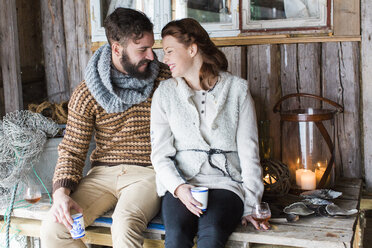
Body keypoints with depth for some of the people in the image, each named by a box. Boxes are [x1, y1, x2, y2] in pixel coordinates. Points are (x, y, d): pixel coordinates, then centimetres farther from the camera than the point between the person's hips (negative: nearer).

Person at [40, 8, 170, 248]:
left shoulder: (166, 78, 0)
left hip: (147, 172, -2)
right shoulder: (86, 94, 1)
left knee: (125, 224, -34)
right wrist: (61, 193, -13)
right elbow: (72, 150, 1)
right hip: (103, 173, 2)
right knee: (53, 228, -19)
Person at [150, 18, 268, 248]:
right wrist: (178, 187, -14)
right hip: (180, 184, 1)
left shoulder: (237, 88, 5)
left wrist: (250, 204, -3)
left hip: (225, 183, -1)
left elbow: (249, 151, 4)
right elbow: (160, 153, 5)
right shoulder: (165, 92, 10)